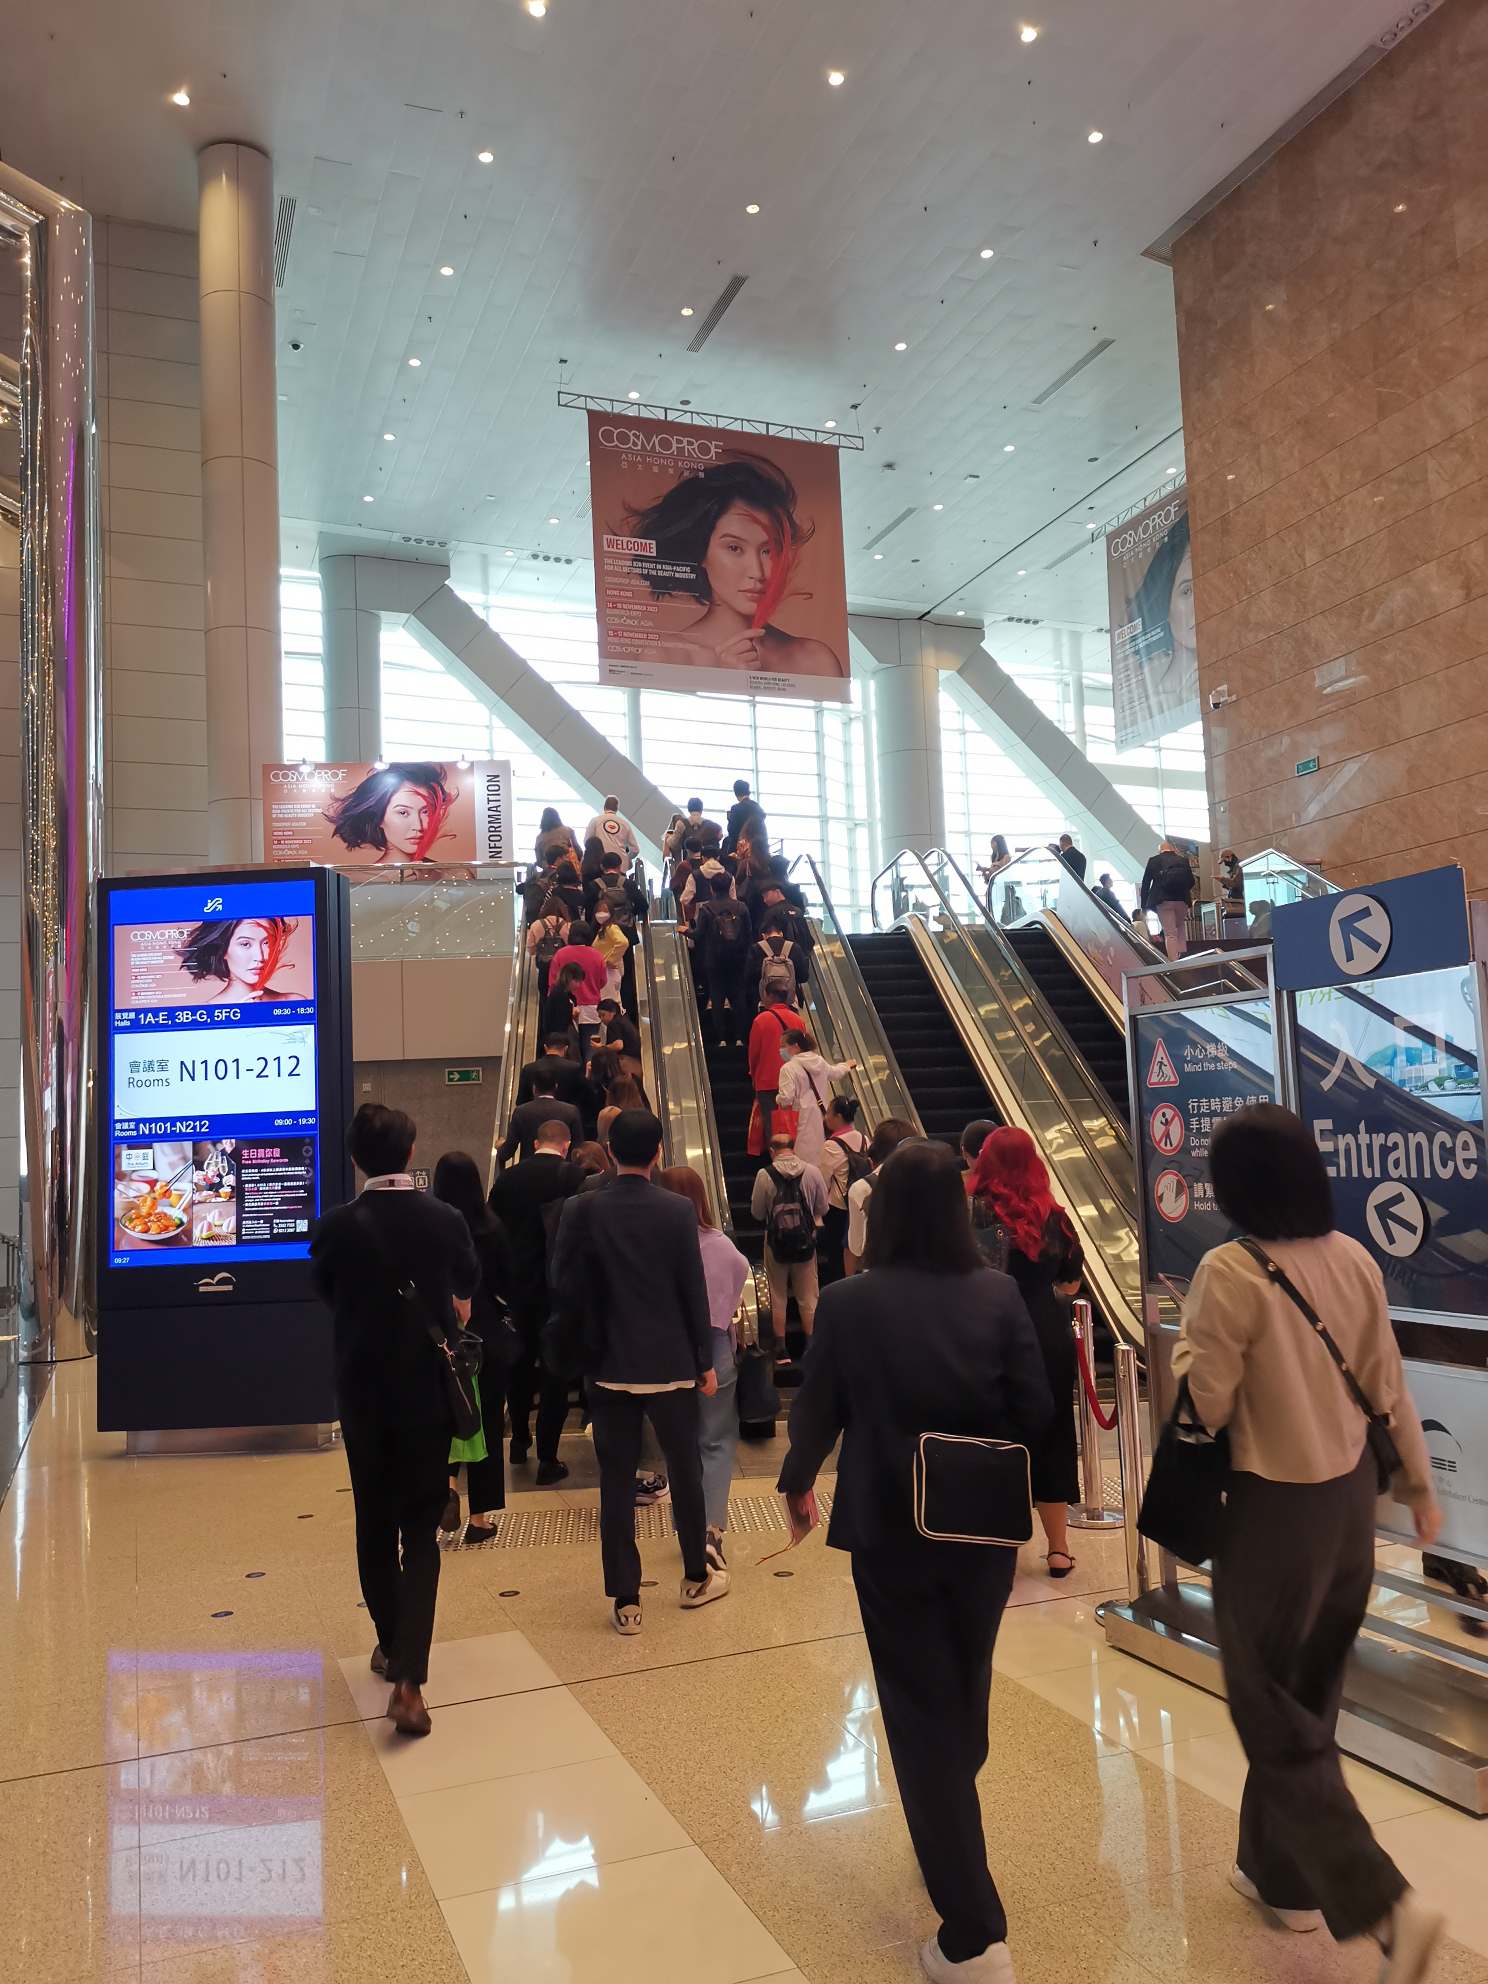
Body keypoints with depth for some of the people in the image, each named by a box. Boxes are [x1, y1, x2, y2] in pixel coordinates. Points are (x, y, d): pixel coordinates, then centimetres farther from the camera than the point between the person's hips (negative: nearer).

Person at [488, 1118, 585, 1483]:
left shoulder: (507, 1178, -1)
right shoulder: (576, 1177, -12)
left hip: (517, 1286, 4)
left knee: (520, 1361, 21)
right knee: (555, 1370, 5)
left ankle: (519, 1441, 35)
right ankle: (548, 1459, 7)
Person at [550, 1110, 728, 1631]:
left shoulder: (581, 1210, -8)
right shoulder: (677, 1211, -9)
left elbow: (563, 1287, -7)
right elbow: (694, 1291, -6)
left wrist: (591, 1339, 10)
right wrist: (705, 1361, 3)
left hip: (609, 1366, 0)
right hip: (672, 1363, 0)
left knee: (616, 1481, 8)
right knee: (685, 1470, 16)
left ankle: (625, 1600, 13)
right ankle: (697, 1578, 32)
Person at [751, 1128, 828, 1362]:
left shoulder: (765, 1175, -13)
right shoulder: (812, 1172, -8)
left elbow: (757, 1213, -4)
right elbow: (823, 1208, 1)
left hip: (776, 1241, -1)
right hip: (806, 1241, 1)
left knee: (778, 1298, 12)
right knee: (808, 1297, 13)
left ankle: (781, 1349, 16)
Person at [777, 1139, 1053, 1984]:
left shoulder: (848, 1304, -15)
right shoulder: (998, 1294, -11)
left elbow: (817, 1412, -5)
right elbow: (1036, 1411, -7)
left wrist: (798, 1482, 15)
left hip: (890, 1532, -3)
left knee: (921, 1710, 8)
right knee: (966, 1685, 25)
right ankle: (957, 1821, 50)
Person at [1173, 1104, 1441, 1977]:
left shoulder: (1232, 1271, -22)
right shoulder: (1354, 1259, -3)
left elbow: (1205, 1404, -18)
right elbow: (1388, 1386, 5)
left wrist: (1188, 1340, -1)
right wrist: (1419, 1484, 16)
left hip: (1275, 1509, -7)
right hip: (1350, 1497, 7)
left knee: (1272, 1713, 9)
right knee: (1306, 1698, 21)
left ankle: (1383, 1902, 0)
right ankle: (1281, 1872, 36)